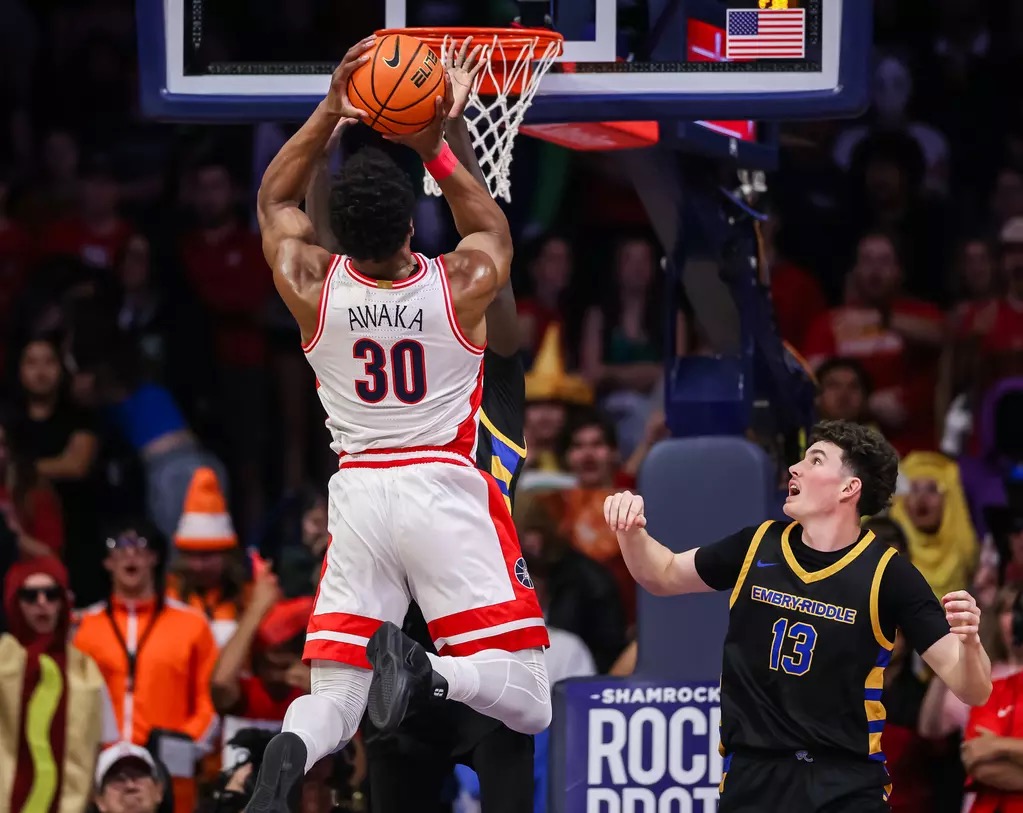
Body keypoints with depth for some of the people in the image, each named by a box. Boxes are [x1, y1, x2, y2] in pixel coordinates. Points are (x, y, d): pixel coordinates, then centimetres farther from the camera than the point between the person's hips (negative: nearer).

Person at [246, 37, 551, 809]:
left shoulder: (312, 288, -4)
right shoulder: (464, 284, -7)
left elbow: (274, 198, 18)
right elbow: (492, 224, 19)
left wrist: (331, 111, 13)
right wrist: (435, 149, 14)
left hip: (360, 493, 2)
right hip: (448, 493, -2)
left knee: (332, 697, 6)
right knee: (527, 703, -2)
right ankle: (425, 671, -33)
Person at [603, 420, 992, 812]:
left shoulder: (888, 573, -9)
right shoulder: (757, 546, 2)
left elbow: (971, 690, -11)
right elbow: (664, 575, 20)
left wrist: (969, 640, -33)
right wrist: (632, 531, 0)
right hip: (752, 779, 3)